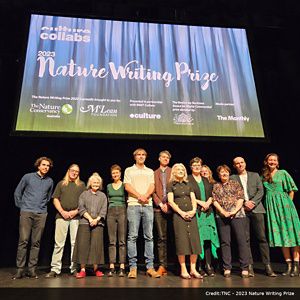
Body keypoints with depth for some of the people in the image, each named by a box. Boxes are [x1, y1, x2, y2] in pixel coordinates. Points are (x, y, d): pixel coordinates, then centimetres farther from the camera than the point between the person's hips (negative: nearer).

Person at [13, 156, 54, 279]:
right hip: (26, 213, -2)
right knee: (23, 241, -5)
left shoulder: (50, 181, 9)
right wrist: (21, 206, 7)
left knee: (36, 242, 3)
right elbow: (17, 193, 9)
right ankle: (20, 269, 3)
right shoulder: (28, 177, 2)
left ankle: (32, 269, 10)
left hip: (41, 214, 2)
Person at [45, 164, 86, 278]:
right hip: (62, 216, 0)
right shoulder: (61, 184, 15)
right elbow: (55, 199, 9)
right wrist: (62, 211, -5)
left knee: (75, 243, 0)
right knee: (59, 243, -1)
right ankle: (55, 269, 4)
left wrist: (76, 211, -7)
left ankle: (74, 268, 7)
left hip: (76, 217, 0)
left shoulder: (81, 185, 13)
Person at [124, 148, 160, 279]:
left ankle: (150, 267, 4)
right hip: (133, 205, -2)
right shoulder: (129, 170, 14)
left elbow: (152, 187, 8)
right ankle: (133, 267, 0)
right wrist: (140, 196, -11)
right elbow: (127, 186, 1)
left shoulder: (150, 172, 21)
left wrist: (145, 196, -12)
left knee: (149, 236, 0)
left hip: (148, 205, 2)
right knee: (132, 236, -5)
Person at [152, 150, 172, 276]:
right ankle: (162, 265, 2)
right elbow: (152, 191, 7)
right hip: (159, 208, 0)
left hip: (172, 207, 0)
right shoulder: (154, 173, 15)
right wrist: (160, 203, -6)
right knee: (161, 237, -1)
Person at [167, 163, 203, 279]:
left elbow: (193, 199, 11)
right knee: (182, 241, -6)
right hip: (178, 215, -4)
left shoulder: (188, 185, 18)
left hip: (191, 215, 4)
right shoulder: (171, 185, 6)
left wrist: (194, 210, -7)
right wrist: (181, 212, -12)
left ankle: (193, 269, 7)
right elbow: (170, 201, -3)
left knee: (194, 241, -1)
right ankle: (183, 270, 3)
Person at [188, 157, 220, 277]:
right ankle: (198, 267, 3)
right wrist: (200, 202, -11)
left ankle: (208, 266, 7)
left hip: (208, 212, 4)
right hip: (195, 212, -4)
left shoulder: (206, 180, 20)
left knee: (208, 238, 1)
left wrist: (208, 202, -4)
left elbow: (212, 194, 15)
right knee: (196, 239, -5)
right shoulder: (187, 180, 4)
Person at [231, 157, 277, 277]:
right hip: (242, 210, -1)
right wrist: (244, 203, -10)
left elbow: (260, 191, 6)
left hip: (256, 209, 1)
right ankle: (249, 266, 4)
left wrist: (253, 202, -8)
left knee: (262, 237, -2)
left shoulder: (255, 175, 15)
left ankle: (267, 265, 4)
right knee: (245, 239, -1)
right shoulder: (232, 178, 10)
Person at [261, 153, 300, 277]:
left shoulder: (283, 173, 2)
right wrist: (270, 204, 2)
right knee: (280, 234, 4)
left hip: (284, 204, -3)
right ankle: (289, 265, 10)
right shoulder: (263, 176, 11)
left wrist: (287, 204, -4)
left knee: (290, 231, -4)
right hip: (271, 206, 3)